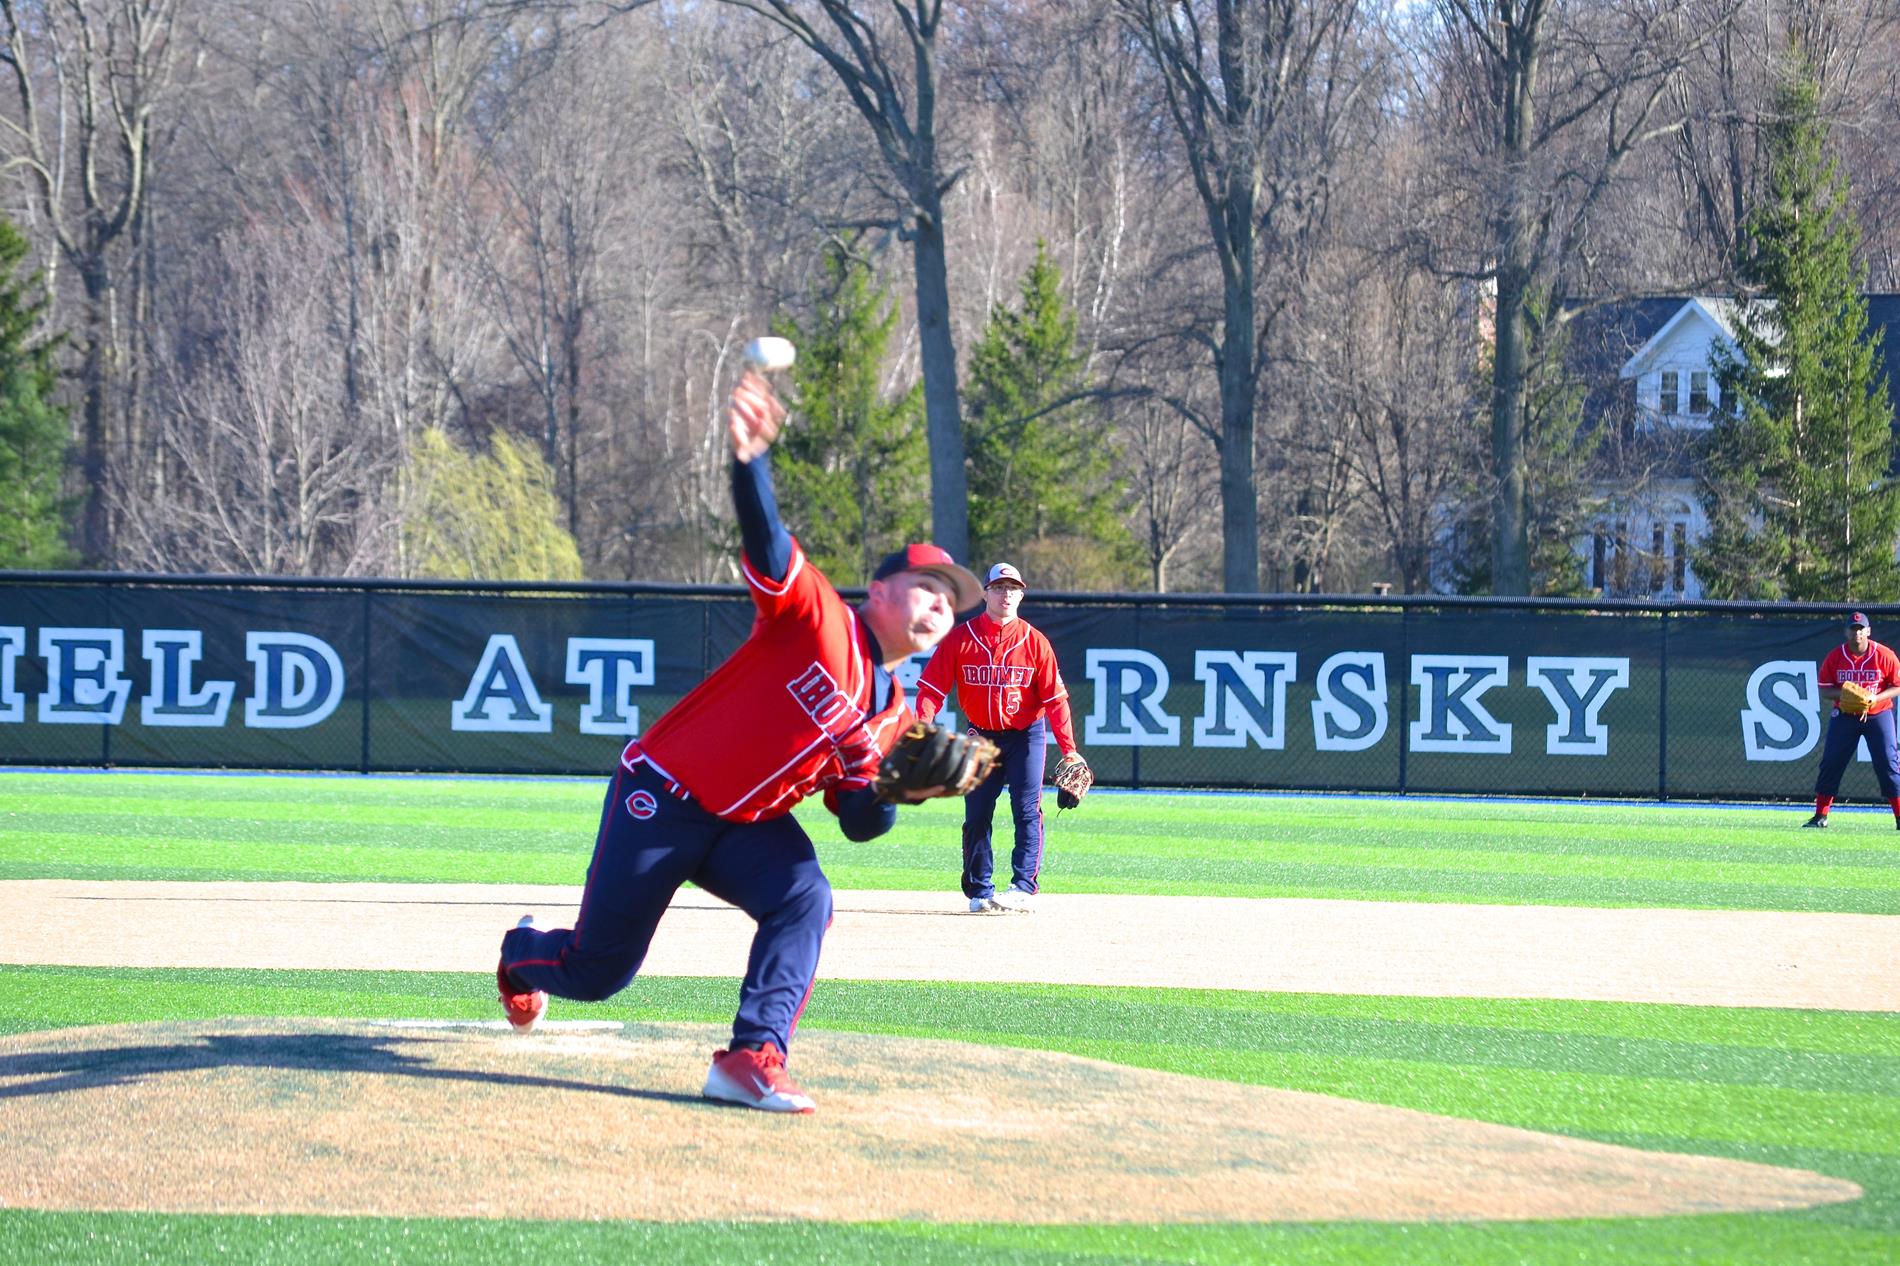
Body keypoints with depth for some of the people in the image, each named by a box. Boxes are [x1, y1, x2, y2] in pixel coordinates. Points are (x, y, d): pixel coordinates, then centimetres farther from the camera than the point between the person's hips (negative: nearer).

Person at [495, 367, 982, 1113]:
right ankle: (525, 953, 40)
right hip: (665, 798, -6)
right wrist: (749, 461, -51)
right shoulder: (818, 621, -13)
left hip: (749, 826, 6)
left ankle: (753, 1058, -30)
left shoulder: (896, 714, 7)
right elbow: (767, 544, -31)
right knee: (596, 972, 2)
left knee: (805, 900, -27)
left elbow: (860, 822, 9)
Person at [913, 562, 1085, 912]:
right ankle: (979, 892, 10)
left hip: (1026, 735, -2)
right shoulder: (959, 639, -3)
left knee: (1027, 810, -11)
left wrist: (1069, 751, -11)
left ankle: (1025, 888, -13)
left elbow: (1055, 698, -5)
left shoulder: (1034, 642, -4)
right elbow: (932, 689, -7)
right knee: (976, 815, 2)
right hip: (981, 736, 2)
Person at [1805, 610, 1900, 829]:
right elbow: (1824, 691, 0)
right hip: (1844, 716, 2)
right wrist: (1844, 693, -21)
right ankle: (1820, 816, 7)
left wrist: (1876, 698, -19)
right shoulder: (1835, 657, -4)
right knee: (1831, 762, -1)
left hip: (1878, 714, -2)